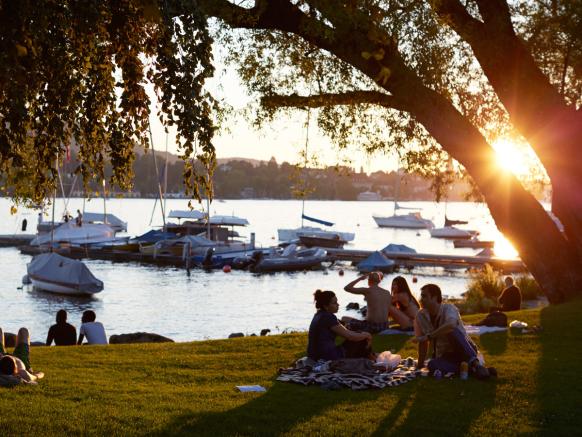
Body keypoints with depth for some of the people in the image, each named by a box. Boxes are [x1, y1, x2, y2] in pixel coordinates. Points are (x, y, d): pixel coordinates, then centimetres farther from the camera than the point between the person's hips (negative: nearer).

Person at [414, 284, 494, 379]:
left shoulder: (448, 308, -15)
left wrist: (429, 336, -34)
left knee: (452, 331, -35)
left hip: (464, 351, -4)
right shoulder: (420, 316, 0)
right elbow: (423, 343, 8)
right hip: (445, 357, 4)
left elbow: (451, 325, -38)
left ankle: (475, 364, -40)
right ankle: (471, 370, -29)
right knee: (432, 365, -33)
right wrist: (420, 366, 6)